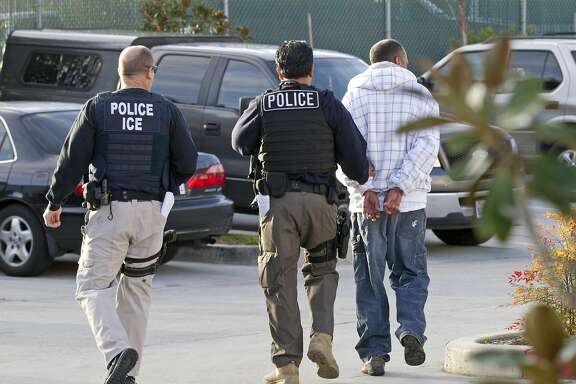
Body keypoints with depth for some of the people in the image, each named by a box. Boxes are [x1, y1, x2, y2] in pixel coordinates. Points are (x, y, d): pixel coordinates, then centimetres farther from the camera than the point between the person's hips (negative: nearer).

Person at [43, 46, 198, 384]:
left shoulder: (97, 108, -1)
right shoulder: (167, 111, 3)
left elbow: (72, 159, -2)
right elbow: (188, 162, 2)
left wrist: (54, 202, 9)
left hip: (109, 212, -2)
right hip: (151, 212, 2)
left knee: (93, 287, -2)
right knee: (137, 287, 15)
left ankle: (119, 351, -27)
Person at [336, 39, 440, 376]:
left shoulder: (355, 97, 6)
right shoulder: (421, 97, 6)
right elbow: (426, 145, -8)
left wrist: (364, 190, -12)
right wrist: (399, 188, -14)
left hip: (367, 203, 0)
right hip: (410, 203, 0)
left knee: (370, 279, 5)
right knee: (410, 273, 12)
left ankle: (375, 351, 1)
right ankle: (411, 330, -11)